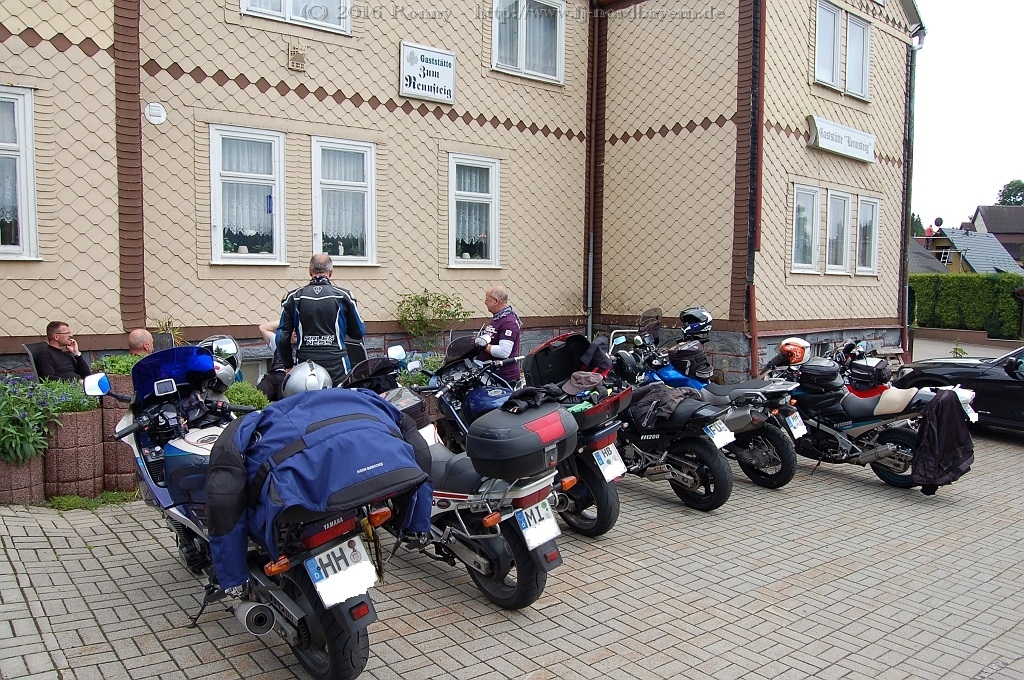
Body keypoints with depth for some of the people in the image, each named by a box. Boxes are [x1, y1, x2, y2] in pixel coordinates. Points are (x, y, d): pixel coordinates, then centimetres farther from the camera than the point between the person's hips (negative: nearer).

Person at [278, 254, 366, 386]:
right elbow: (358, 333, 7)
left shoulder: (293, 298, 3)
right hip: (337, 367, -1)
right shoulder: (343, 296, -2)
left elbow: (282, 337, 4)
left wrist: (289, 365, 17)